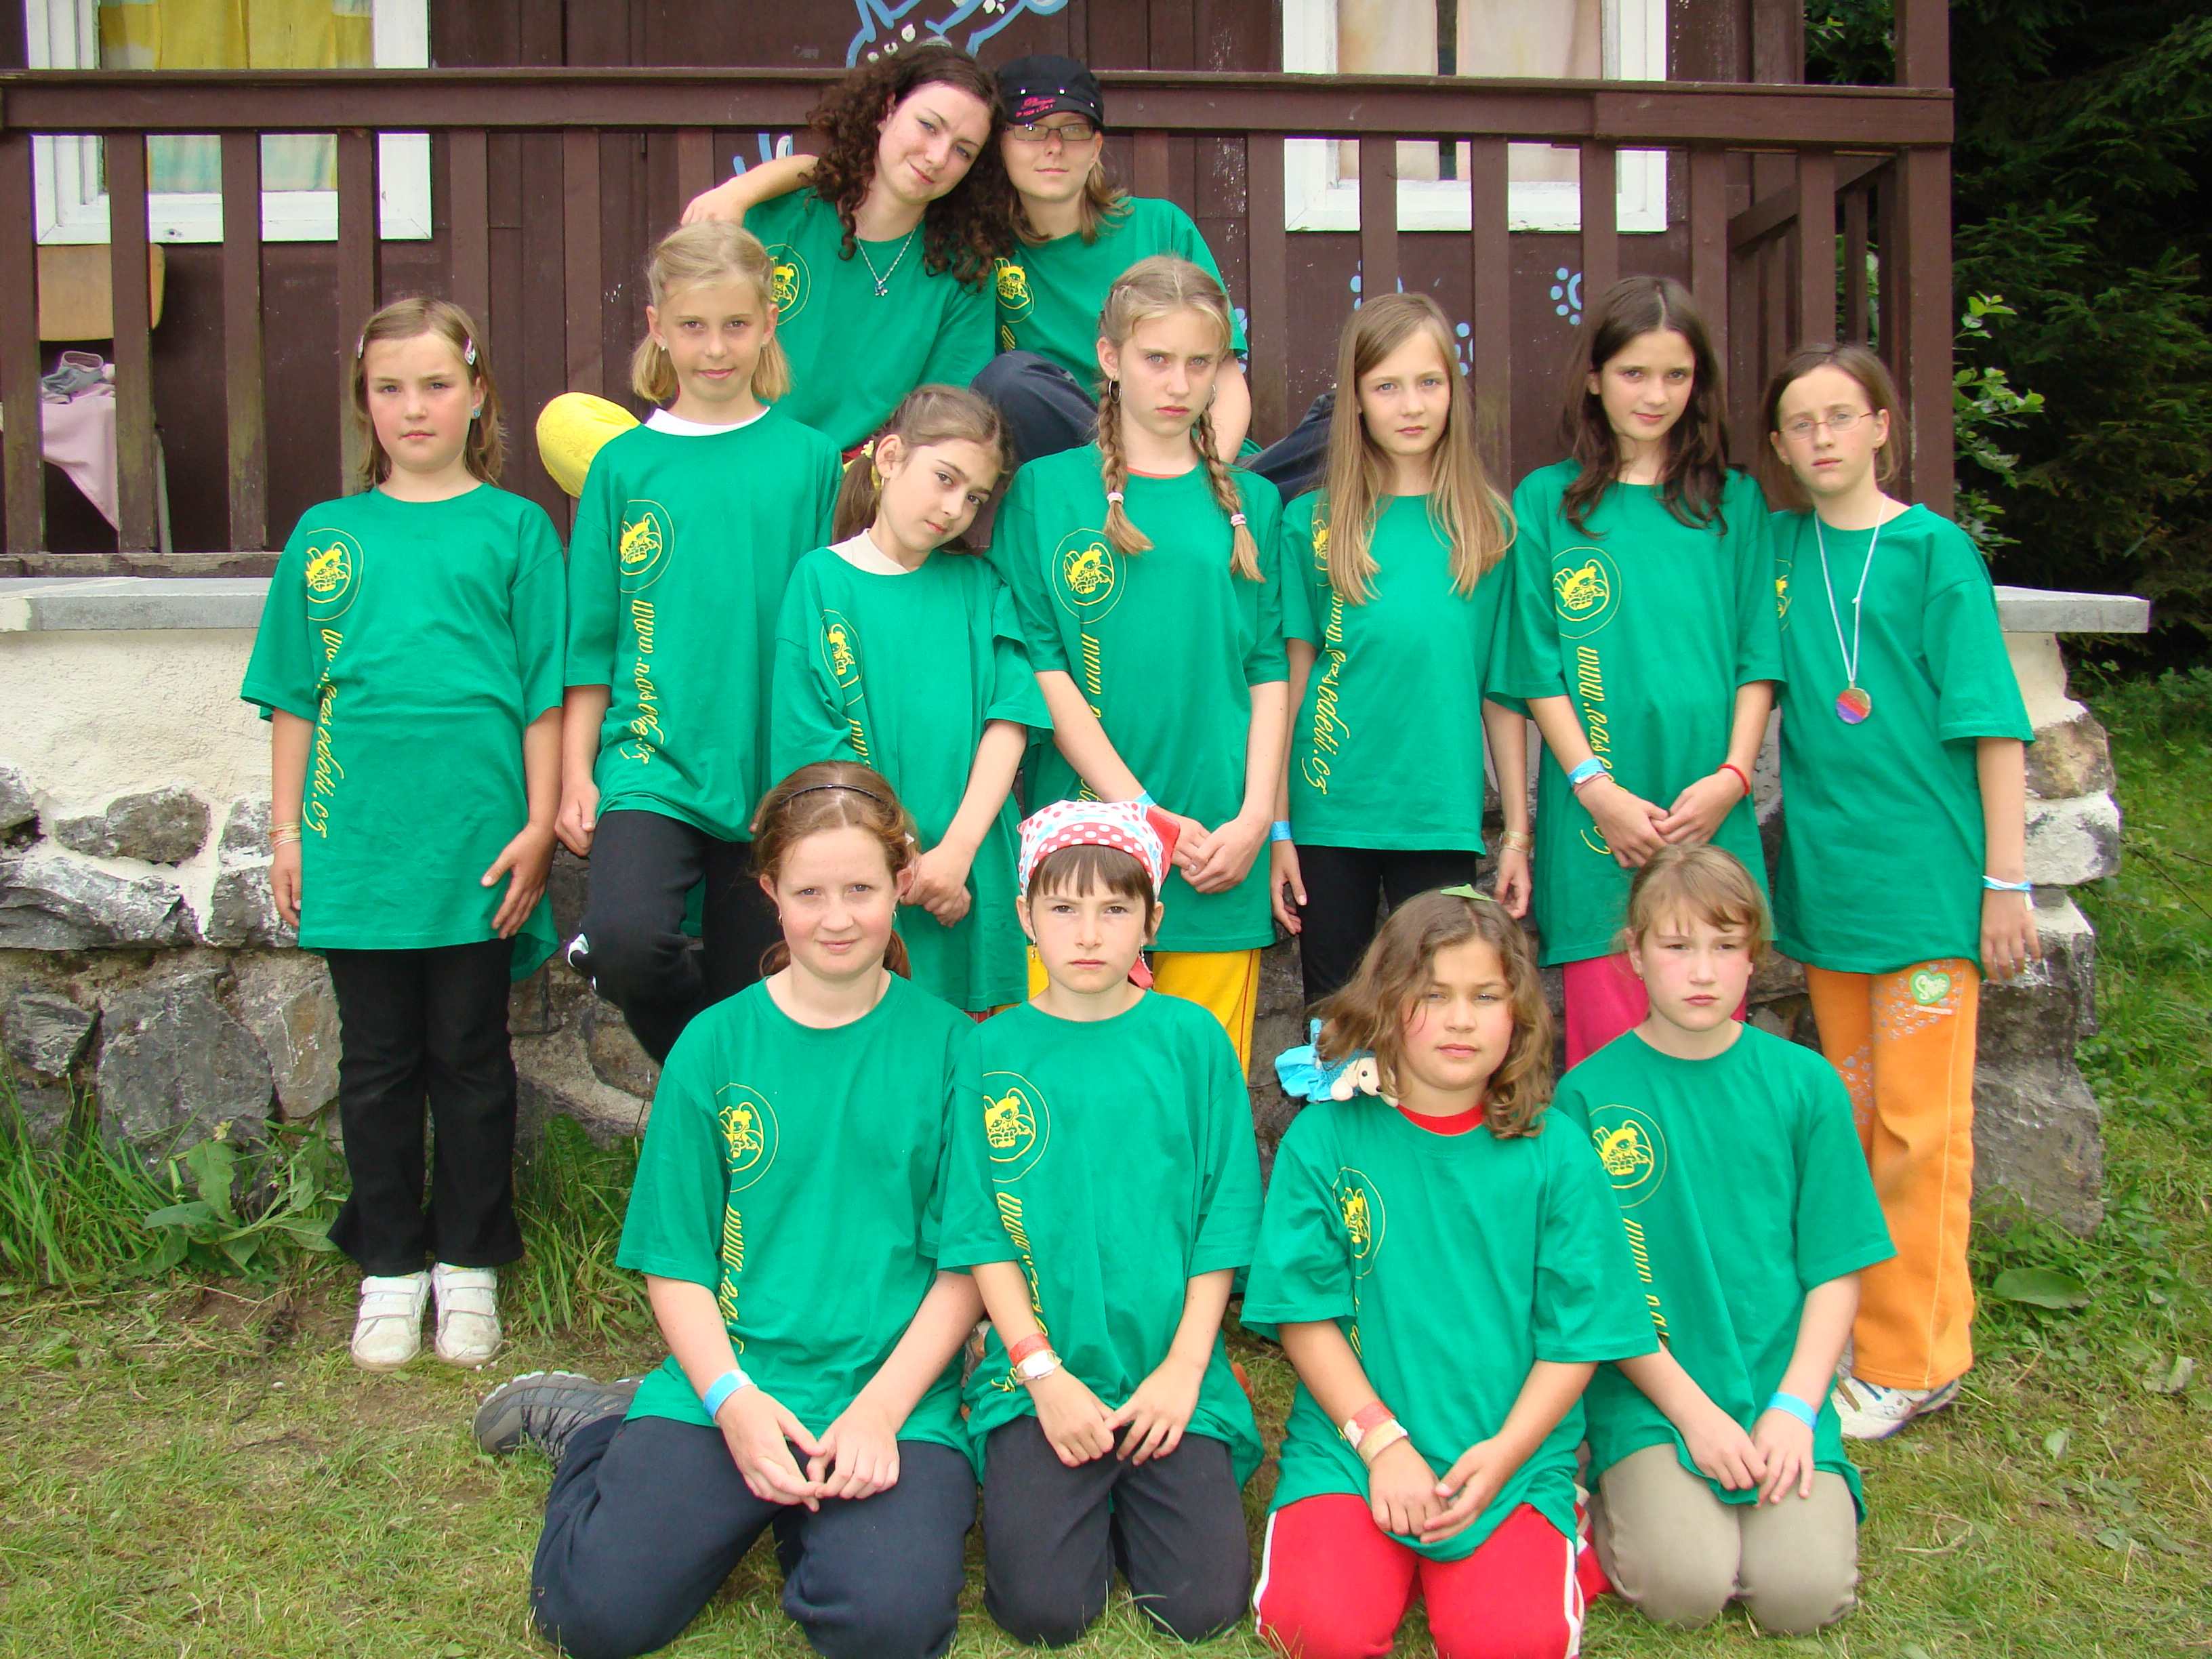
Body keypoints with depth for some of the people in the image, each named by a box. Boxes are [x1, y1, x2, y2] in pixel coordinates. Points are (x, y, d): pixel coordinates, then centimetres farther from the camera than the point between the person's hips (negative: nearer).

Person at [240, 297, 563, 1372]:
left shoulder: (514, 528, 3)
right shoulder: (326, 535, 10)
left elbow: (545, 695, 1)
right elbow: (294, 696, 13)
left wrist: (539, 824, -5)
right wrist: (286, 829, 8)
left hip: (476, 841, -2)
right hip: (356, 841, 2)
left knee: (469, 1059, 8)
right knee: (377, 1064, 11)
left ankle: (470, 1264, 23)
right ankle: (390, 1268, 25)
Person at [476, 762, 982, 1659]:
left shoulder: (944, 1043, 1)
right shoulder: (714, 1045, 4)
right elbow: (677, 1261, 5)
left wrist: (880, 1409, -13)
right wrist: (733, 1400, -11)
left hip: (896, 1392, -1)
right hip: (726, 1380, 1)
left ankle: (808, 1512, 7)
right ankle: (599, 1432, 16)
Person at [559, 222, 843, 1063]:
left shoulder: (808, 458, 4)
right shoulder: (624, 465, 5)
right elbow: (591, 638, 7)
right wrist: (575, 771, 2)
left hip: (773, 769, 1)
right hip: (650, 764, 0)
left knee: (746, 999, 6)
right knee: (627, 941, -23)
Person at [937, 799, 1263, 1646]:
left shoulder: (1191, 1040, 1)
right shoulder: (992, 1051, 1)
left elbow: (1222, 1220, 2)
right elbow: (981, 1234, -1)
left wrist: (1183, 1367, -6)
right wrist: (1043, 1372, -10)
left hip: (1171, 1371, 0)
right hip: (1039, 1372, 0)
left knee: (1203, 1606, -10)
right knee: (1040, 1609, -13)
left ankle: (1133, 1498, 19)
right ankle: (1087, 1502, 17)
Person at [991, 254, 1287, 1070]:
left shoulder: (1250, 503, 12)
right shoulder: (1045, 491, 4)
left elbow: (1267, 671, 9)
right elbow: (1038, 669, -3)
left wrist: (1254, 818, -3)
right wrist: (1142, 811, -9)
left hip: (1221, 846, 2)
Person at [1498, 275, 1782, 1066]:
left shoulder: (1735, 502, 11)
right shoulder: (1547, 501, 6)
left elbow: (1759, 654, 8)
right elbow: (1537, 666, 1)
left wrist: (1732, 776, -6)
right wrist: (1596, 788, -9)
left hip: (1712, 817, 2)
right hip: (1597, 821, -1)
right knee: (1610, 1055, -2)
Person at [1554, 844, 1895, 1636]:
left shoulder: (1804, 1083, 2)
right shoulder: (1589, 1094, -4)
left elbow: (1836, 1268, 4)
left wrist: (1795, 1406, -8)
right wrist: (1692, 1408, -11)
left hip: (1780, 1386, 2)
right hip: (1647, 1389, -2)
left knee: (1804, 1593, -16)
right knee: (1684, 1587, -21)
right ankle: (1617, 1491, 9)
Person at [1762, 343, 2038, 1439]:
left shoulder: (1932, 549, -5)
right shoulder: (1780, 548, 7)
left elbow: (1994, 722, -6)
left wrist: (2006, 881, -8)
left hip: (1925, 872, -5)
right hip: (1826, 871, 5)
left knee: (1918, 1124, -1)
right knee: (1851, 1115, 14)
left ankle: (1914, 1360, 9)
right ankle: (1857, 1319, 26)